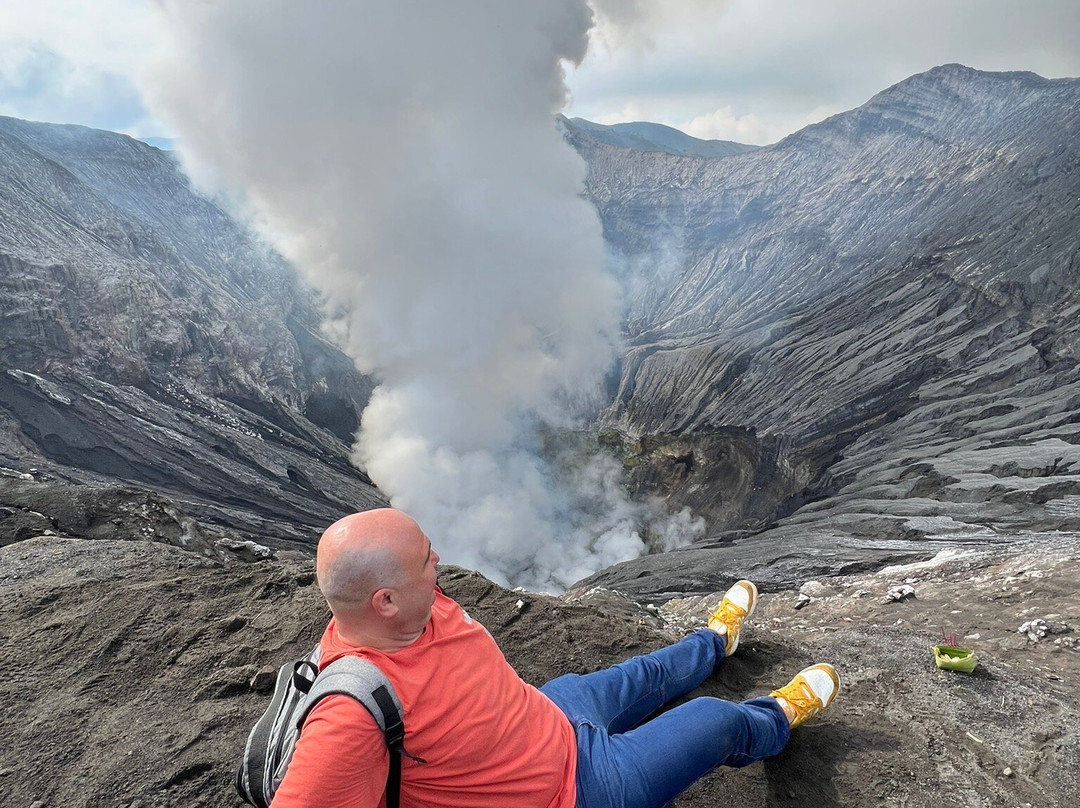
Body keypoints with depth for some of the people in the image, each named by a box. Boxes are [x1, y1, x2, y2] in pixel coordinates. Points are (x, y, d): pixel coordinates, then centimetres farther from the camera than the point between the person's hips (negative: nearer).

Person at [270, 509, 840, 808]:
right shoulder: (353, 713, -42)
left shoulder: (419, 605, -17)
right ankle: (779, 717, 48)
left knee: (643, 676, 30)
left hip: (551, 717, 7)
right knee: (718, 722, 10)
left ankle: (716, 641, 66)